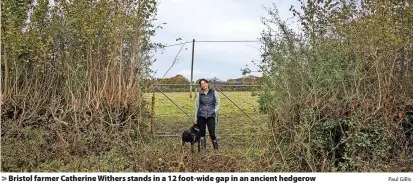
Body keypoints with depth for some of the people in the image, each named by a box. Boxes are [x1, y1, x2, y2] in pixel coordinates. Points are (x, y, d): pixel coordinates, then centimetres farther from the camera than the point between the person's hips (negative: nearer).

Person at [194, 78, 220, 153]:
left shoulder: (214, 92, 3)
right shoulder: (198, 94, 5)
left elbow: (218, 104, 11)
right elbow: (196, 106, 10)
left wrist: (215, 111, -4)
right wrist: (195, 118, 9)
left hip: (211, 116, -1)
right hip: (201, 116, 1)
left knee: (212, 133, -6)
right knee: (202, 133, 5)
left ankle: (216, 149, 12)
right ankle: (203, 150, 16)